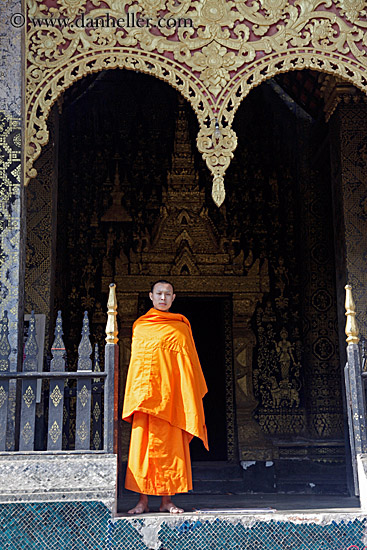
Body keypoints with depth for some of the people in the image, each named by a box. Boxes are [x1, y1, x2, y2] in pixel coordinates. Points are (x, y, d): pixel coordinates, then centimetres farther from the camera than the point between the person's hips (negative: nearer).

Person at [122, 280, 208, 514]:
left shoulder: (180, 326, 7)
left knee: (168, 445, -1)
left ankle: (167, 499, 8)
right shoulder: (139, 325, 14)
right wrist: (133, 396, 11)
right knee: (141, 444, -2)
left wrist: (189, 396, -3)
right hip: (144, 393, 2)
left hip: (169, 392, -2)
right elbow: (135, 361, 16)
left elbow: (186, 362, 4)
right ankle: (143, 500, 5)